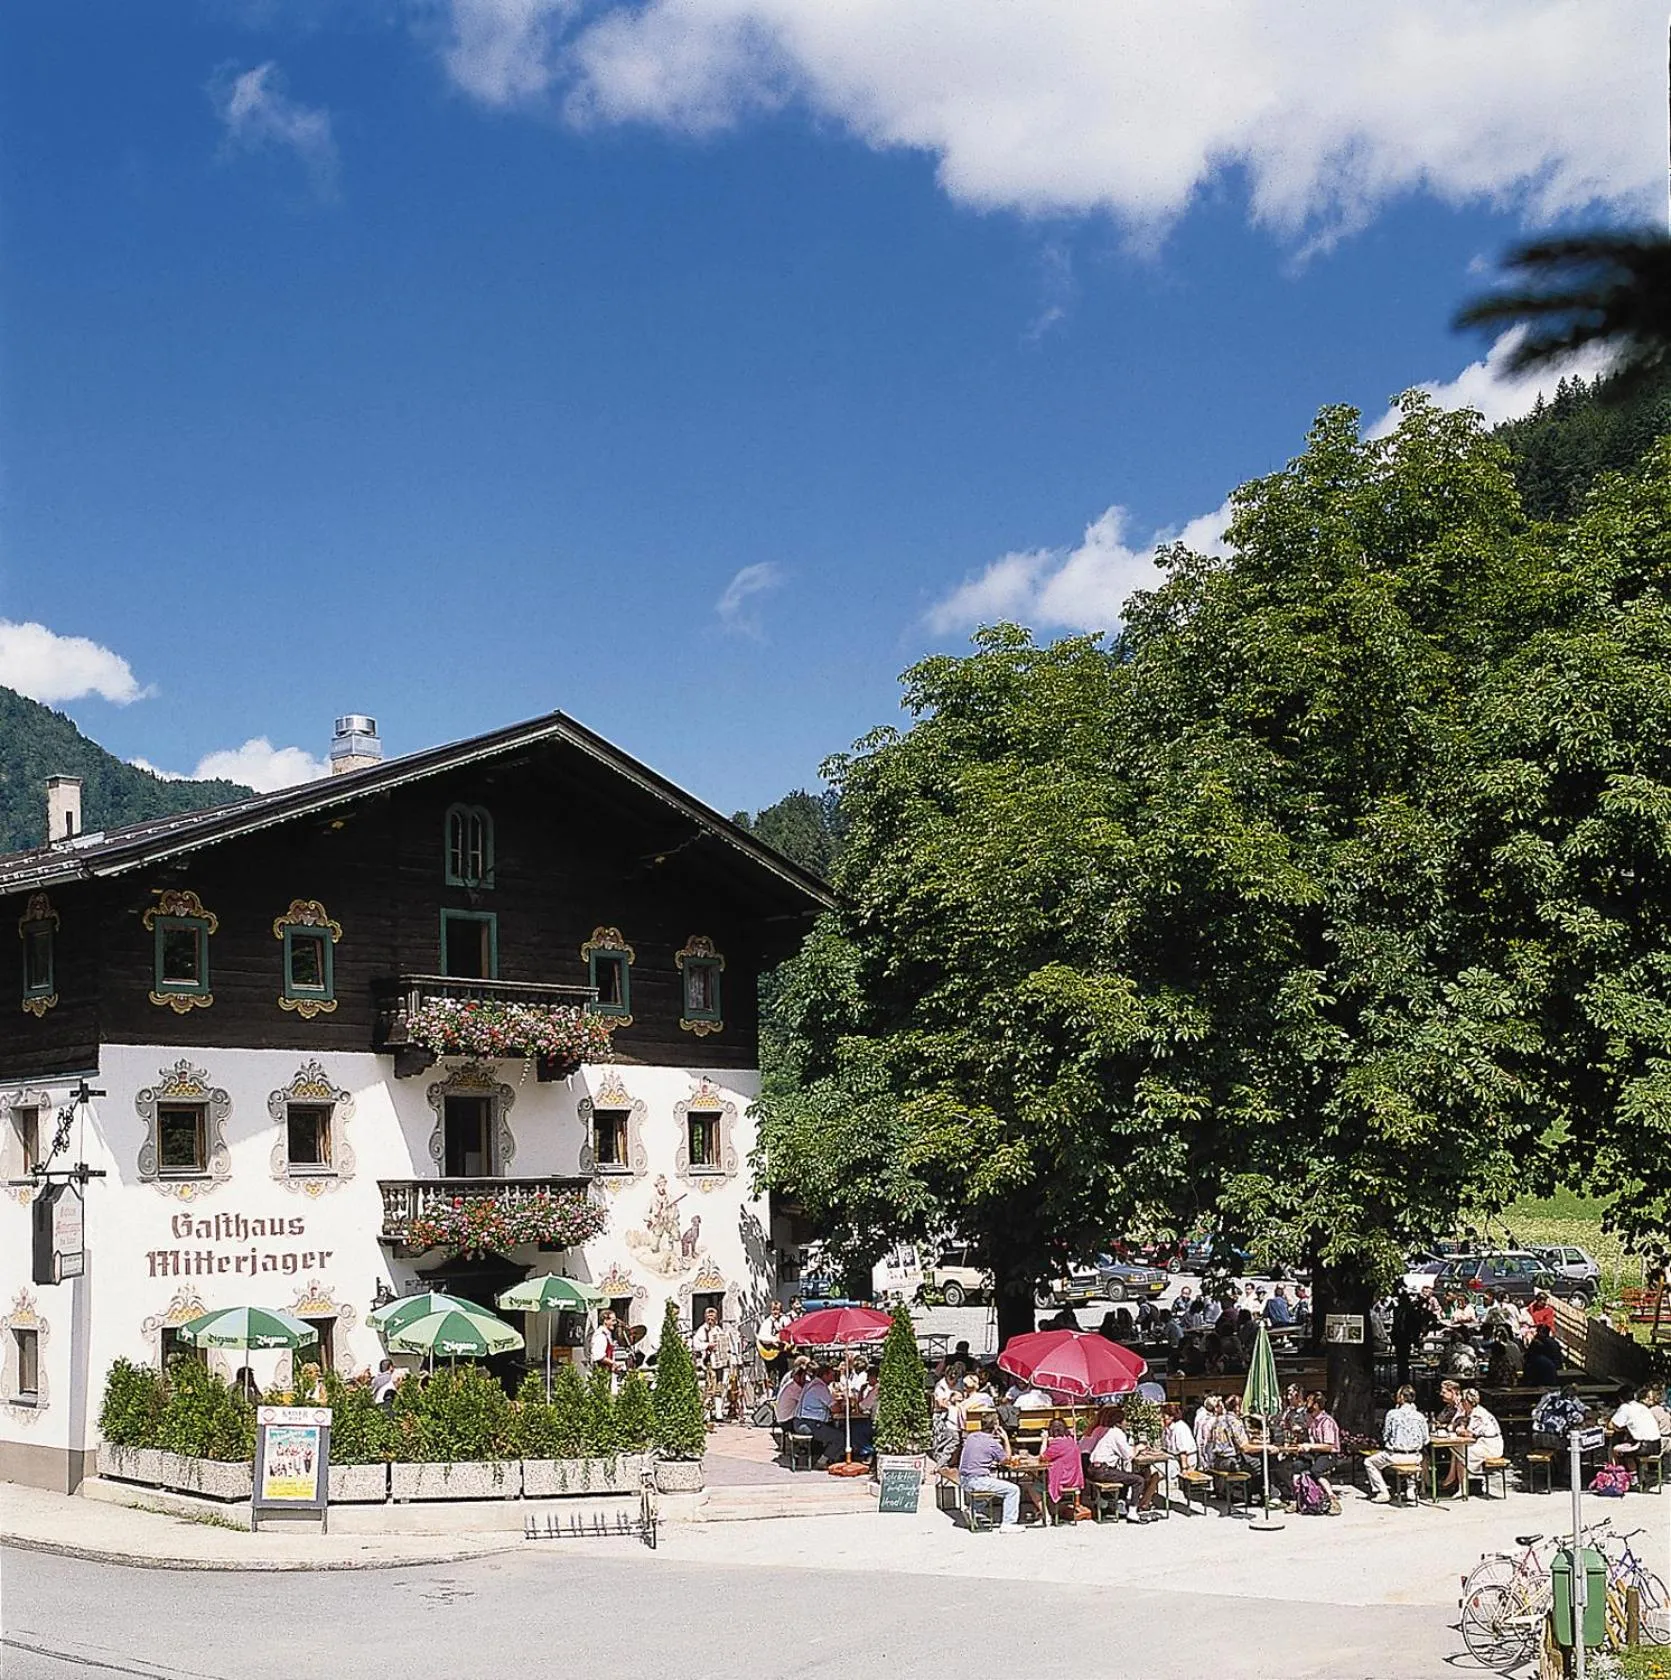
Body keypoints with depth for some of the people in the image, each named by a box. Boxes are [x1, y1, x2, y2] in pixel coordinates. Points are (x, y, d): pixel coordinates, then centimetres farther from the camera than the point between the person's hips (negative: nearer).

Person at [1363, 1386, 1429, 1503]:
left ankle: (1382, 1493, 10)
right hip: (1414, 1457, 4)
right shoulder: (1420, 1416, -1)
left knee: (1369, 1462, 18)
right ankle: (1411, 1491, 32)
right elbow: (1425, 1441, 4)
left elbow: (1384, 1436, -3)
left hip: (1395, 1456, -4)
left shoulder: (1392, 1414, -8)